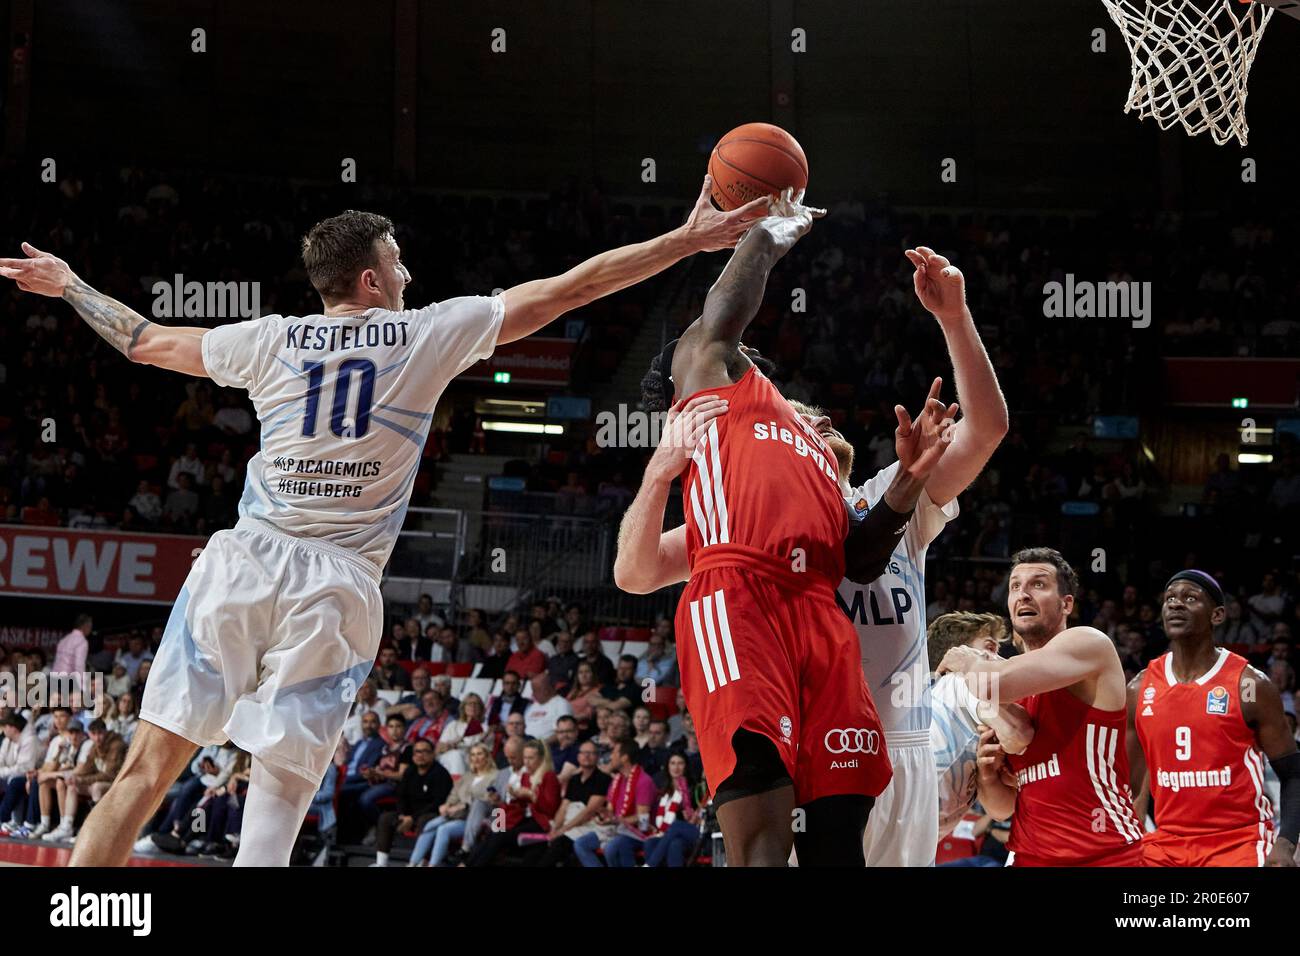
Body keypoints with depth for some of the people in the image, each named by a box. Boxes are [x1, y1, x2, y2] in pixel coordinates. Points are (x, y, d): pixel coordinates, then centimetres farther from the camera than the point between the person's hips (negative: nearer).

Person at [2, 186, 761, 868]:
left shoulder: (271, 339, 12)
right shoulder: (430, 333, 7)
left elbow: (147, 343, 26)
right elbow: (570, 289, 10)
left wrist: (68, 286, 43)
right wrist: (688, 241, 16)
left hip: (243, 561, 2)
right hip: (337, 587, -2)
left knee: (149, 770, 3)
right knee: (283, 790, 1)